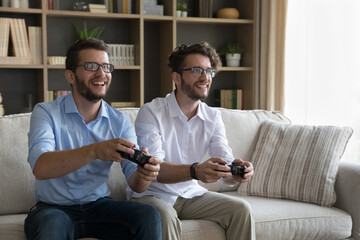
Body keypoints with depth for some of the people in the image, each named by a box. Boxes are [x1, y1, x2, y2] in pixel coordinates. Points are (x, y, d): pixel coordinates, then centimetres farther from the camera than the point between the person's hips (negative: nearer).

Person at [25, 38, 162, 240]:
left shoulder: (120, 121, 2)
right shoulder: (46, 113, -7)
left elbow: (135, 184, -5)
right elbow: (40, 167, -26)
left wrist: (144, 174, -30)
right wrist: (95, 151, -41)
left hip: (99, 205, 3)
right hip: (54, 207, -3)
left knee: (149, 216, -23)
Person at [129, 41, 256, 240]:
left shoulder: (213, 117, 2)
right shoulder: (151, 113, -16)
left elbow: (225, 161, -9)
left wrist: (238, 168, -34)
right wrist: (195, 171, -45)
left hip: (190, 194, 5)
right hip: (152, 194, -5)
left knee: (241, 209, -13)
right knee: (166, 216, -36)